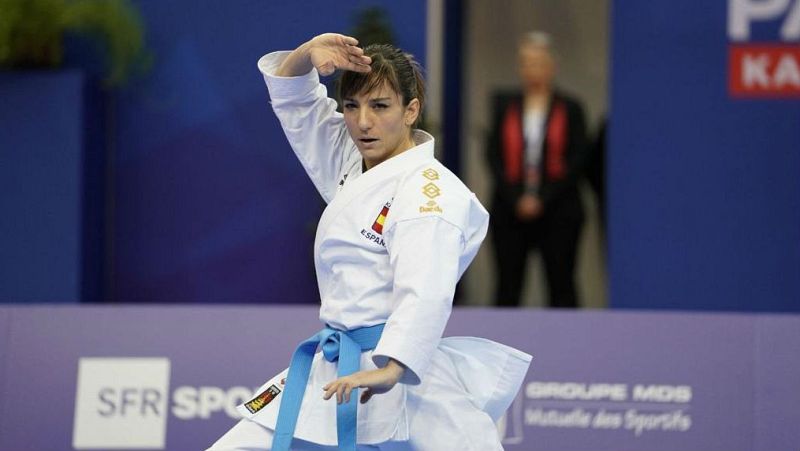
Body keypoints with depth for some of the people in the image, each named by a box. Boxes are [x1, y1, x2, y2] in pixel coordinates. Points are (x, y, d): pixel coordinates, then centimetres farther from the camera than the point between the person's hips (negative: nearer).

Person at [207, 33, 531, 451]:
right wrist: (308, 55, -3)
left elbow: (425, 293, -27)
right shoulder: (351, 166, 12)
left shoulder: (430, 188, -14)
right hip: (335, 378, 8)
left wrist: (389, 369, -41)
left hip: (406, 375, -8)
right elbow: (292, 97, 20)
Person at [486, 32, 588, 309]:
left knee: (561, 285, -1)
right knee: (507, 285, 2)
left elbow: (576, 161, -2)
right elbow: (494, 155, 4)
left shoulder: (569, 109, 2)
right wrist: (516, 199, -8)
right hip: (510, 211, 2)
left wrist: (542, 199, -10)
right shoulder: (505, 105, 8)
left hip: (557, 211, -2)